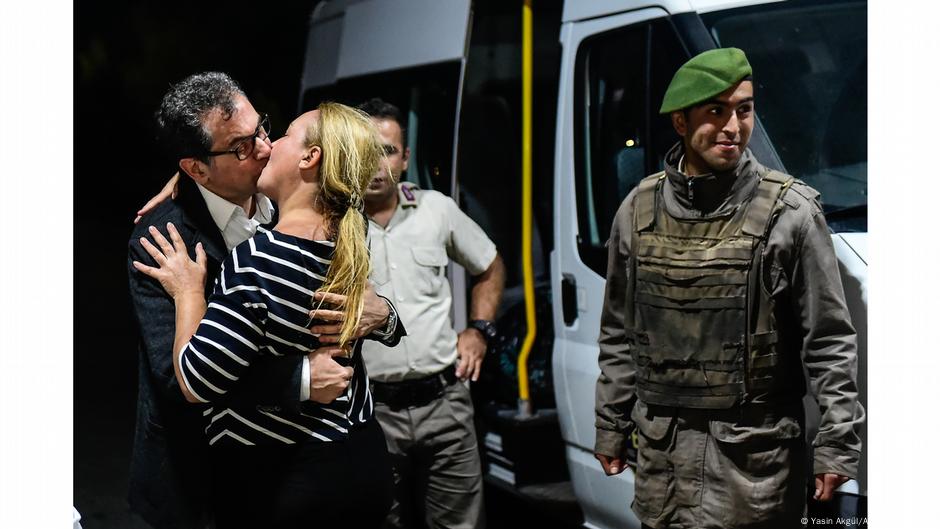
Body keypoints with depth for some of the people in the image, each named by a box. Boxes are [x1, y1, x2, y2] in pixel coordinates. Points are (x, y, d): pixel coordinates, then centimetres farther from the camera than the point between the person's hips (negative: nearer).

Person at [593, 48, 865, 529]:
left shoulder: (790, 212, -7)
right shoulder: (639, 209, 5)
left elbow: (830, 342, -5)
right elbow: (618, 335, 14)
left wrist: (837, 442, -8)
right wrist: (610, 427, 14)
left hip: (755, 458, -3)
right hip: (662, 455, 4)